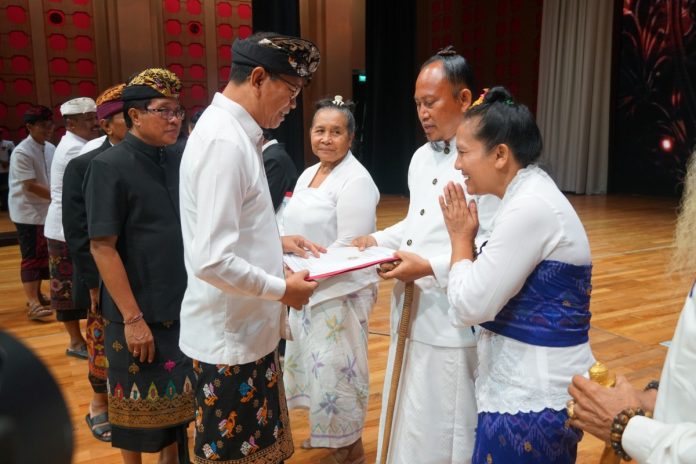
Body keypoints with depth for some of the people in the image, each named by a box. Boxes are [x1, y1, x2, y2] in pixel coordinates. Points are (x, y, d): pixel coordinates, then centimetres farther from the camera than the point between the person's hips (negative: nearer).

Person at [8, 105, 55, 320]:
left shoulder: (51, 148, 6)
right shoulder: (21, 152, -16)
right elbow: (30, 185, -21)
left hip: (46, 210, 7)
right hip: (28, 212, -7)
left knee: (43, 255, 14)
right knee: (31, 257, -5)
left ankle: (37, 294, 28)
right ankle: (33, 304, -1)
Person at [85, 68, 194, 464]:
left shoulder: (174, 163, 5)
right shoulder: (109, 166, -12)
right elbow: (102, 247, -15)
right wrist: (133, 317, -16)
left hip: (183, 306, 5)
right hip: (138, 312, -5)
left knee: (178, 396, 18)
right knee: (139, 402, 11)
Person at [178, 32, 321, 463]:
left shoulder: (233, 131, 8)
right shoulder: (224, 140, -22)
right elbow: (212, 261, -29)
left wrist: (276, 240, 9)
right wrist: (283, 289, -16)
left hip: (247, 327, 9)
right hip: (231, 336, -9)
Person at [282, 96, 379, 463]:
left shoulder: (356, 180, -15)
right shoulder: (308, 175, 10)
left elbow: (350, 246, -21)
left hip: (340, 292, -8)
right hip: (307, 289, 8)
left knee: (337, 369, 3)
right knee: (313, 362, 19)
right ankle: (327, 432, 40)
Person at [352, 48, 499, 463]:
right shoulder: (422, 157, 12)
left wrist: (431, 267, -25)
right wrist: (380, 239, 6)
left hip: (455, 321, -8)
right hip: (413, 313, 8)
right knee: (410, 424, 22)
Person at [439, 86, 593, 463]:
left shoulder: (530, 208, -24)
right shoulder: (529, 196, 7)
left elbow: (471, 305, -21)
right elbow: (492, 289, 10)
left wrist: (461, 238, -9)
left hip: (533, 395, -9)